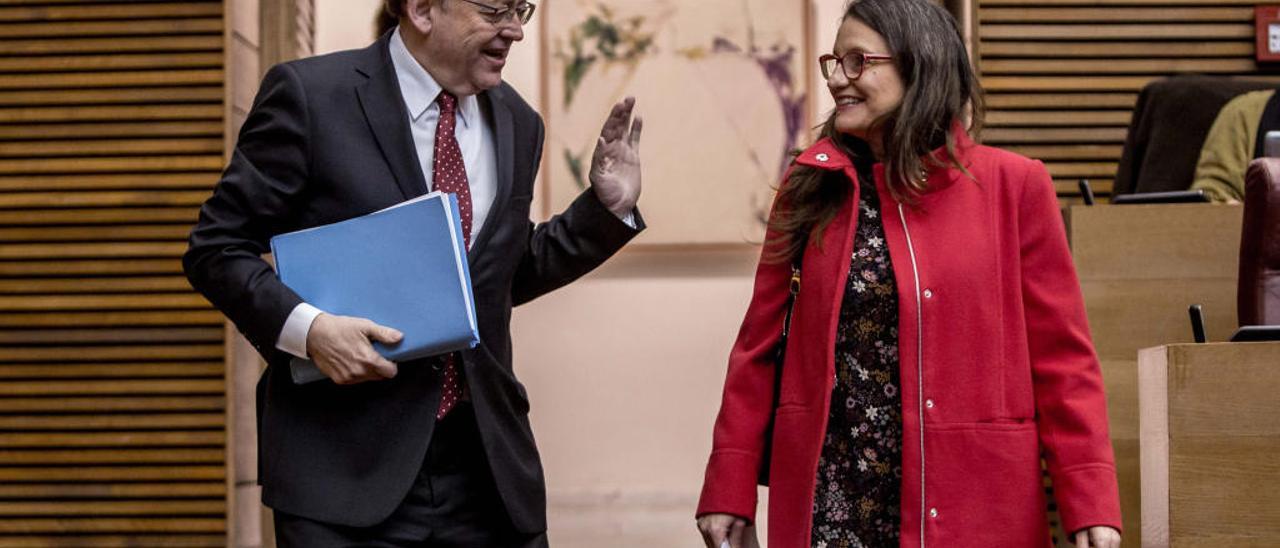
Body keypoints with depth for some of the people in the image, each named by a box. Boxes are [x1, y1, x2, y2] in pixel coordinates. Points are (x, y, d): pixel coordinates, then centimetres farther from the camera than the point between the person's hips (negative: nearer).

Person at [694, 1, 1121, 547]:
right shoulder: (810, 187, 4)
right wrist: (729, 491, 2)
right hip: (831, 502, 2)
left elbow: (1062, 357, -3)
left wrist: (1090, 503, -10)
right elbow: (760, 347, 6)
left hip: (969, 504, -1)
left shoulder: (1013, 185, -3)